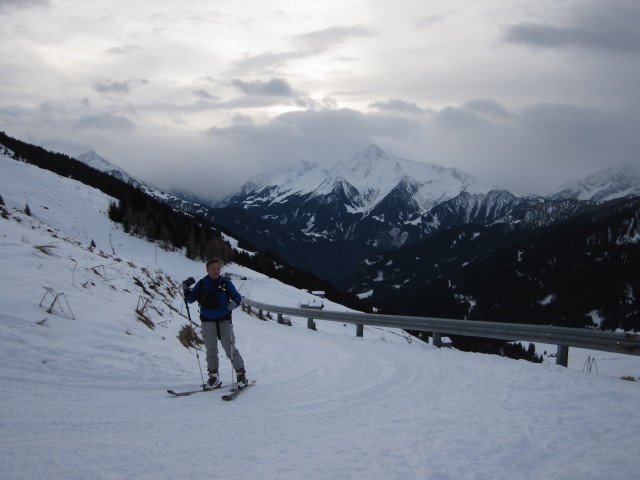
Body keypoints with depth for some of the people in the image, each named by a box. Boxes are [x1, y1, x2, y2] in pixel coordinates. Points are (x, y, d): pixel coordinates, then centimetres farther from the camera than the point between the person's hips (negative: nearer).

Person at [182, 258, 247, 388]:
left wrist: (234, 303, -18)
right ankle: (213, 375, 12)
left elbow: (237, 296, 4)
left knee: (230, 349, -6)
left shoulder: (226, 283, 1)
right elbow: (190, 299, 7)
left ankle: (241, 372, 5)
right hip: (208, 321, 2)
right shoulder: (202, 284, 4)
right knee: (211, 350, 3)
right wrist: (186, 289, -10)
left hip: (224, 320, -1)